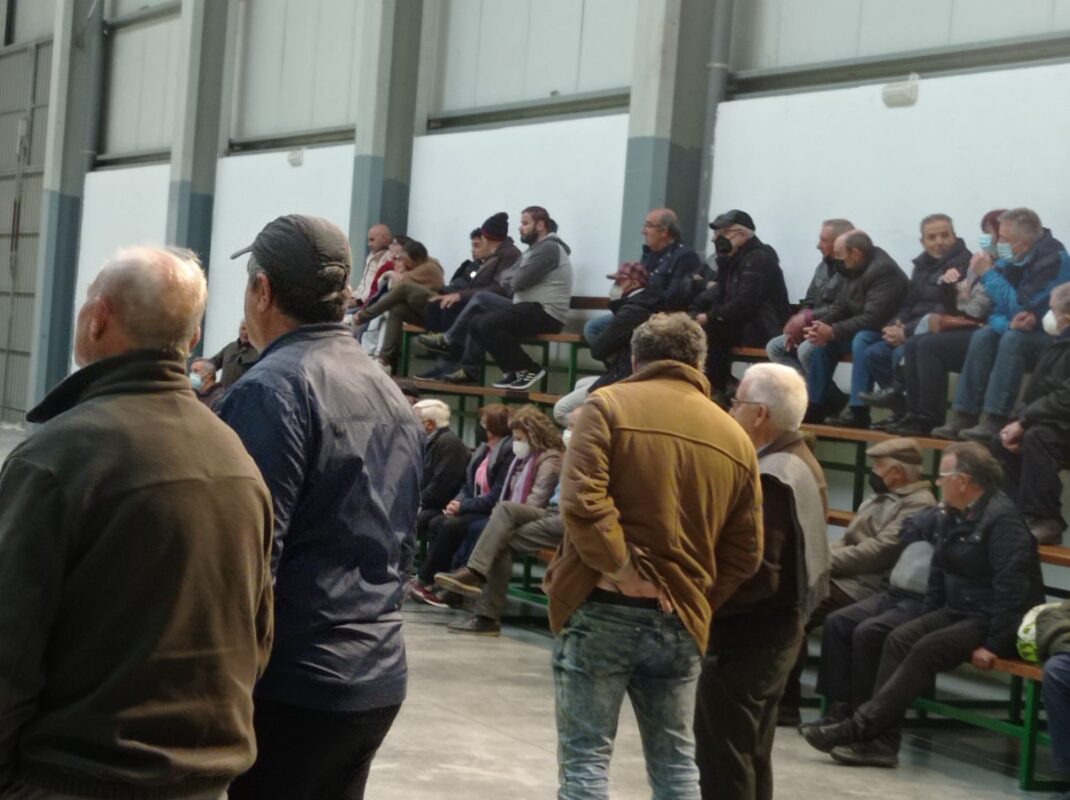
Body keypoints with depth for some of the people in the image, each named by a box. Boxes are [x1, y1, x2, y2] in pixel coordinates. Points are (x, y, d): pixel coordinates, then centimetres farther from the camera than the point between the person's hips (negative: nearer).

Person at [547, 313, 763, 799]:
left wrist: (623, 570, -11)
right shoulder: (735, 437, 10)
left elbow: (581, 501, -17)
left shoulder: (610, 405, -2)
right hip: (680, 619, 4)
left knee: (585, 758, 1)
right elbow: (745, 554, 9)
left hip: (601, 610, -4)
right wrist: (699, 601, 14)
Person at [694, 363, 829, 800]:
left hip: (746, 634, -10)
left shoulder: (769, 479, -22)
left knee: (721, 761, -3)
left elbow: (755, 575, -27)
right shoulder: (802, 463, 10)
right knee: (751, 756, 18)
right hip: (777, 626, 10)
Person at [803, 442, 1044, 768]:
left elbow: (1012, 587, -25)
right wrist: (927, 621, 10)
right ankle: (881, 740, -22)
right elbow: (938, 573, 18)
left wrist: (993, 644, -26)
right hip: (957, 611, 9)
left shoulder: (1002, 518, -19)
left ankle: (859, 727, -26)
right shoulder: (953, 515, 10)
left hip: (992, 621, -9)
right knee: (900, 639, -13)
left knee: (927, 651, -26)